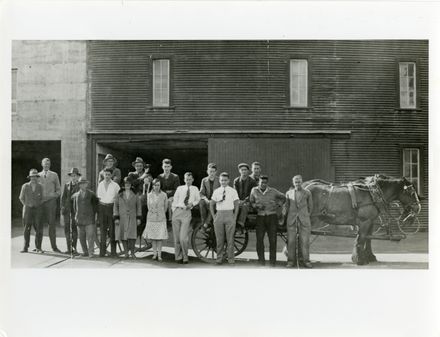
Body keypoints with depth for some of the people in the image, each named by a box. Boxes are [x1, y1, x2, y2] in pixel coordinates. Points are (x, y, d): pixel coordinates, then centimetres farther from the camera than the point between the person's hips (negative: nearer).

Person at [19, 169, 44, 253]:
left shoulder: (40, 187, -1)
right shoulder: (25, 186, -3)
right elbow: (21, 198, 8)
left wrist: (38, 206, 3)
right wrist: (27, 206, 5)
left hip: (37, 209, 0)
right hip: (27, 209, 0)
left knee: (39, 229, -3)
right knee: (26, 228, 0)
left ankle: (38, 248, 5)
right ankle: (25, 247, 6)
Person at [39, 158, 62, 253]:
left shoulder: (54, 175, 10)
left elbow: (58, 189, 12)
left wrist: (54, 196, -5)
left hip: (51, 201, -2)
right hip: (40, 202, 2)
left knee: (52, 224, -7)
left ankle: (54, 246, -6)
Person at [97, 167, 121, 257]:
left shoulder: (115, 185, 1)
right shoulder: (100, 184, 11)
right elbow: (98, 196, 14)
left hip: (111, 207, -3)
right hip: (102, 207, 3)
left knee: (112, 229, -2)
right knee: (102, 229, 5)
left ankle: (113, 251, 4)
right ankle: (102, 250, 12)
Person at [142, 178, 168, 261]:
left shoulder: (164, 195, -2)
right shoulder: (149, 195, 1)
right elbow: (149, 206, 12)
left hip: (161, 218, -1)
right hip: (151, 218, 1)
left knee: (160, 237, -3)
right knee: (153, 237, 5)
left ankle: (159, 255, 2)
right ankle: (155, 253, 15)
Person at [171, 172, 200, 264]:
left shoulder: (195, 189, 12)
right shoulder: (179, 188, 12)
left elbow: (198, 199, 24)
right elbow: (174, 201, 13)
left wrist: (193, 203, 4)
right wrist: (174, 211, 6)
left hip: (186, 213, -2)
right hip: (177, 211, 2)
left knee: (183, 237, -13)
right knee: (176, 237, 4)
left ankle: (185, 257, 3)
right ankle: (178, 256, 17)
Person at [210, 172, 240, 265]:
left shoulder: (233, 191, 5)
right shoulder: (216, 191, 9)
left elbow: (236, 205, 6)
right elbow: (211, 205, 15)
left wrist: (235, 217, -1)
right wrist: (213, 216, 6)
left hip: (229, 214, -1)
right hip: (219, 215, 1)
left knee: (230, 238, -1)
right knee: (219, 238, 3)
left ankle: (230, 258, 6)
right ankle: (219, 258, 11)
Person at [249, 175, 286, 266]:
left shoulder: (273, 191, 0)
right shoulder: (254, 190, 2)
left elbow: (283, 197, 15)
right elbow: (251, 202, 11)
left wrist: (278, 205, 0)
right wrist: (257, 206, -8)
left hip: (272, 217, -1)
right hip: (260, 217, 1)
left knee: (273, 240, -3)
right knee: (259, 239, -2)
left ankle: (272, 261, 4)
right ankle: (261, 260, 10)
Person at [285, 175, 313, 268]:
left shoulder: (307, 193, 7)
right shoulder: (288, 193, 10)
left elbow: (310, 206, 16)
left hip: (304, 220, -1)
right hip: (291, 220, 1)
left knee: (305, 241, -4)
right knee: (291, 241, -2)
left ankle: (306, 261, 3)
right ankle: (291, 261, 5)